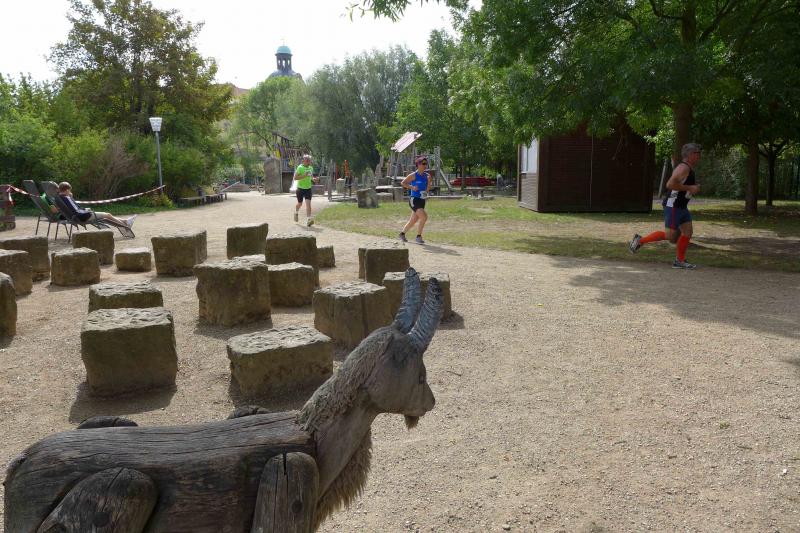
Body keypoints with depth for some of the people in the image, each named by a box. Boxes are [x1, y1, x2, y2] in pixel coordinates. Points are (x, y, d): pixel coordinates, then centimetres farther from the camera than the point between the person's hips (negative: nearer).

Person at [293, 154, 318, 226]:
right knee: (300, 203, 13)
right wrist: (304, 176, -28)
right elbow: (295, 178, -17)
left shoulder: (311, 168, 7)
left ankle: (308, 220, -16)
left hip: (308, 188, 3)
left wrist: (314, 179, 1)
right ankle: (296, 212, 46)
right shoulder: (300, 167, -12)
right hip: (300, 188, -3)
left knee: (308, 204, -10)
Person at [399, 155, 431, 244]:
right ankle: (418, 237, -9)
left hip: (422, 200, 7)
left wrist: (429, 182, -2)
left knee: (413, 220, 15)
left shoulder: (426, 175, 8)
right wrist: (412, 187, -13)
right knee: (424, 217, -21)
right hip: (414, 199, -7)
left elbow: (427, 188, 18)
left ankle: (402, 234, 34)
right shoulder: (413, 175, -8)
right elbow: (403, 183, -2)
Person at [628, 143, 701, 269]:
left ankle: (680, 261, 13)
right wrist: (689, 188, -23)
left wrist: (694, 188, 13)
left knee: (687, 232, 6)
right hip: (673, 206, -10)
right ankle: (640, 240, 5)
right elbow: (670, 184, -30)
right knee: (670, 235, -7)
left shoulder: (689, 169, 14)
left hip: (682, 207, 10)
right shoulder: (683, 167, -18)